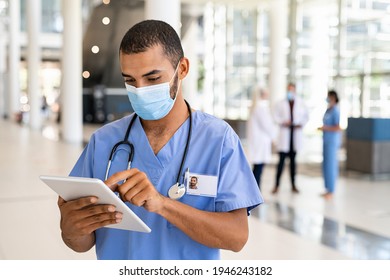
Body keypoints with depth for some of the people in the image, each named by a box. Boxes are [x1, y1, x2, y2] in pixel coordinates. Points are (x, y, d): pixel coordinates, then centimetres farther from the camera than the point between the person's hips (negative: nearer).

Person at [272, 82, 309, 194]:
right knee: (281, 159, -5)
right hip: (284, 134, -2)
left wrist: (302, 124, -4)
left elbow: (306, 116, 12)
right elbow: (275, 116, 2)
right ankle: (277, 185, 1)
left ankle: (293, 185, 17)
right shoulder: (281, 103, 2)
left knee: (293, 160, 10)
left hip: (296, 134, 2)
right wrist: (282, 122, -14)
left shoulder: (301, 103, 4)